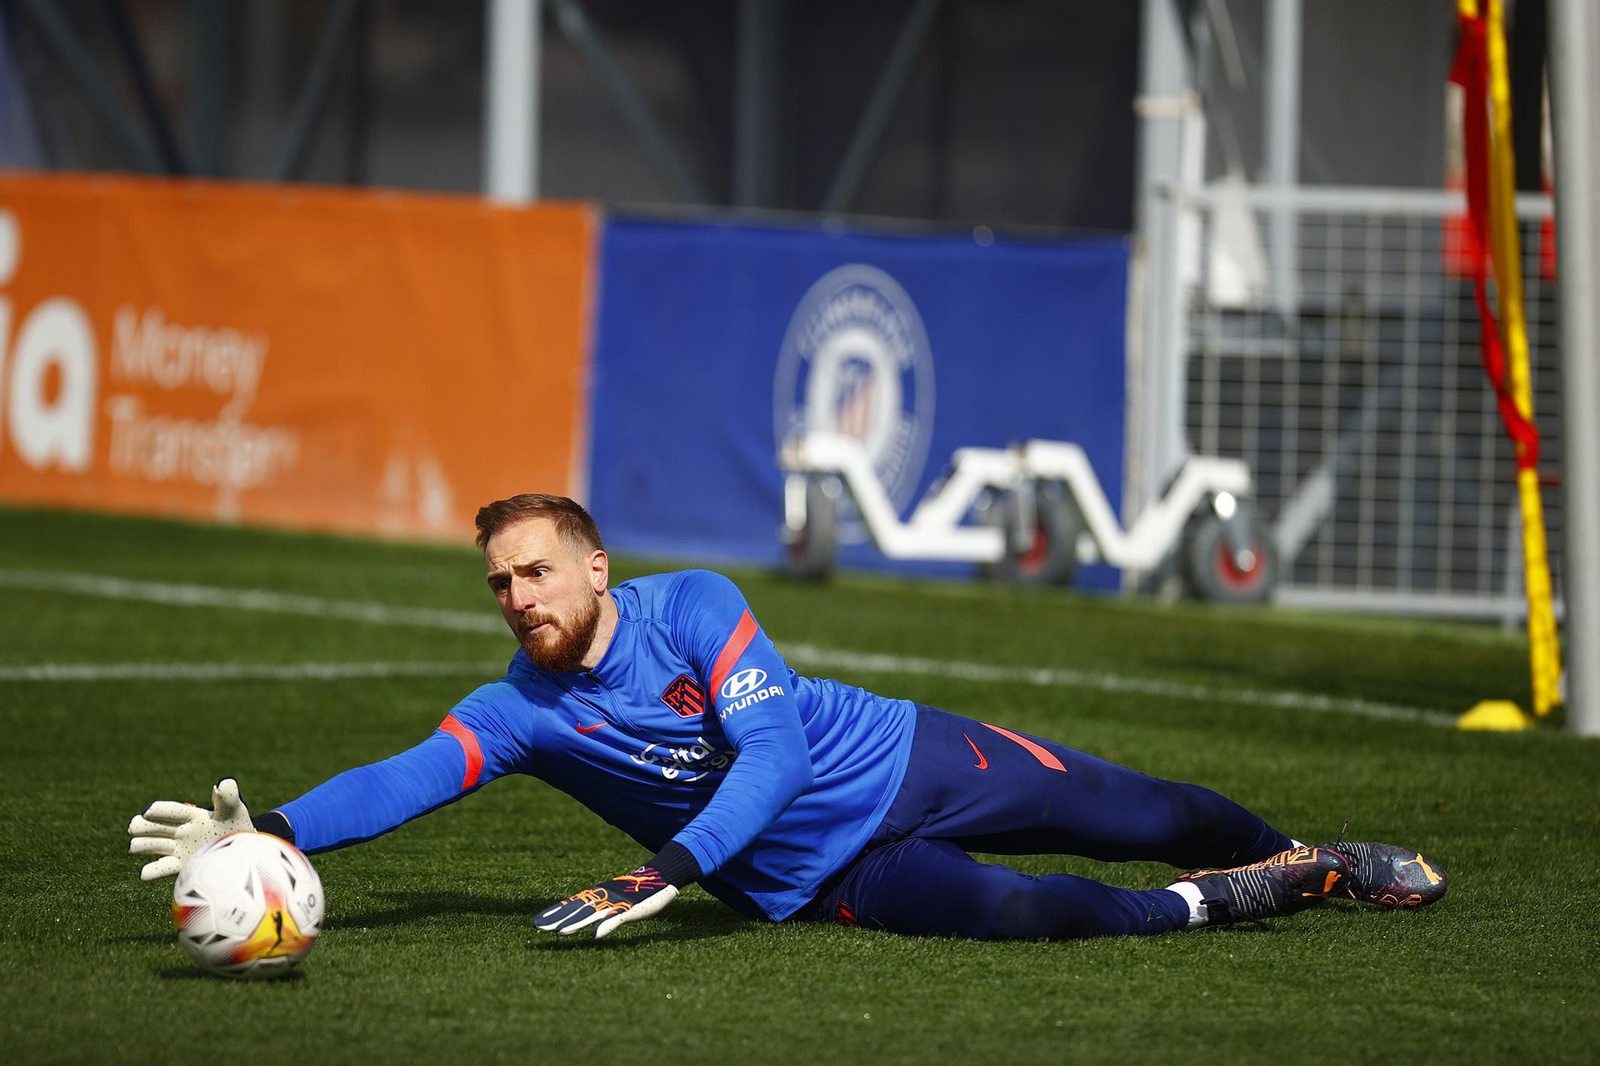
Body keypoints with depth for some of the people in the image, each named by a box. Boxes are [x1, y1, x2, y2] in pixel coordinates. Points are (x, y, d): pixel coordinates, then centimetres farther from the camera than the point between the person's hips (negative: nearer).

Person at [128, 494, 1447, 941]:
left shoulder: (695, 607, -16)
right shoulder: (520, 712, -7)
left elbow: (770, 749, -25)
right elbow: (402, 781, -21)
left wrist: (662, 872, -37)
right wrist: (269, 834, -40)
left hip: (904, 762, 0)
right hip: (819, 873, 0)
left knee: (1142, 816, 4)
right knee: (1015, 912, -25)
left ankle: (1309, 857, 32)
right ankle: (1214, 908, -2)